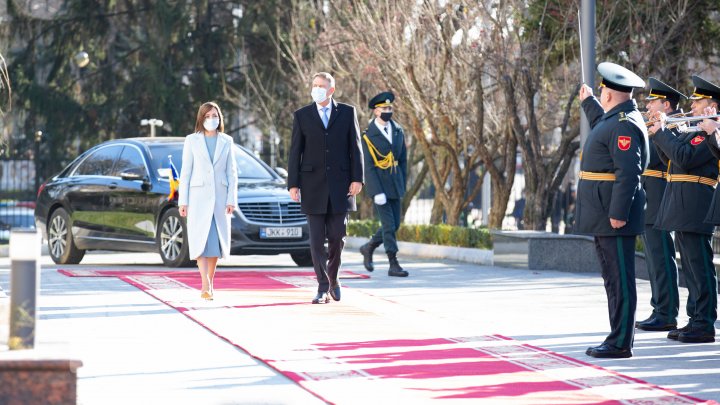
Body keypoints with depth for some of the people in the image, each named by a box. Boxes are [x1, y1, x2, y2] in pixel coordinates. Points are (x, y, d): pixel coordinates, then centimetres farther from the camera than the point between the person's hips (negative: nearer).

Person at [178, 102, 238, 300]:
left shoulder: (226, 142, 9)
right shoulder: (192, 141, 4)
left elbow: (231, 173, 8)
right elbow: (185, 172, 3)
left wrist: (231, 199, -1)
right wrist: (183, 201, -3)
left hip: (220, 197, 2)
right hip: (198, 196, -2)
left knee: (216, 241, 3)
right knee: (201, 240, -11)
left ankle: (209, 284, 11)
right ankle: (205, 286, -20)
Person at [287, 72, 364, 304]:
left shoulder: (347, 113, 6)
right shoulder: (301, 116, 6)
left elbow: (355, 147, 5)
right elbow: (295, 152, 4)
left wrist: (357, 179, -4)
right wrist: (293, 184, -2)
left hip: (340, 185, 0)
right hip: (313, 185, 0)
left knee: (337, 237, 0)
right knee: (317, 240, -2)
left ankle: (332, 278, 24)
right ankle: (323, 288, 2)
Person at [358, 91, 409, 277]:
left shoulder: (398, 131, 6)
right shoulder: (369, 135, -10)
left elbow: (403, 160, 11)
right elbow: (369, 166, -13)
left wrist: (402, 185, 9)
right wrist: (377, 192, -19)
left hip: (395, 185, 6)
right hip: (378, 184, -6)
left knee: (394, 225, 7)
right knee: (388, 225, -8)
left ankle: (369, 248, 28)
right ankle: (393, 265, -4)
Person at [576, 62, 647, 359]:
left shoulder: (625, 125, -17)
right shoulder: (617, 118, 16)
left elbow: (628, 173, -24)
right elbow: (602, 127, 43)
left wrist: (618, 213, -26)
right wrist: (588, 102, 54)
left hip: (614, 213, -11)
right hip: (604, 212, 11)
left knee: (620, 279, -7)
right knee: (613, 278, 15)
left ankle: (621, 344, -6)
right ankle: (618, 337, 21)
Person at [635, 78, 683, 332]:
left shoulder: (675, 126, -12)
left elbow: (650, 159, -21)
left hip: (658, 204, -10)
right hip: (649, 206, 10)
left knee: (662, 259, -8)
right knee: (656, 260, 13)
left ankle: (667, 316, -6)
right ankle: (660, 311, 18)